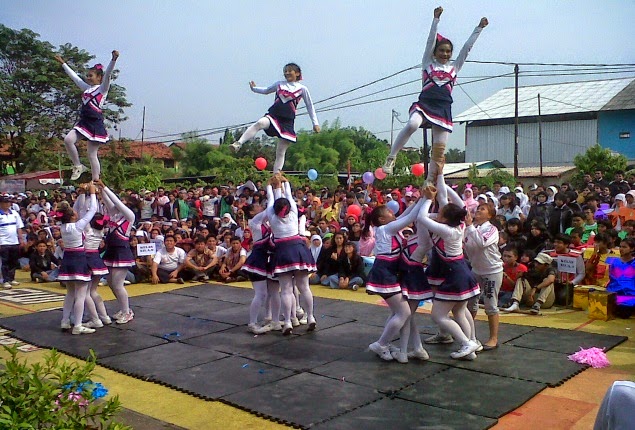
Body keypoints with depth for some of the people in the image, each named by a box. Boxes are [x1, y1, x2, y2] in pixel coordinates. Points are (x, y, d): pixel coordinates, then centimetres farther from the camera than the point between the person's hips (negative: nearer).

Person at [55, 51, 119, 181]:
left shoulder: (103, 88, 0)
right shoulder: (86, 88, 19)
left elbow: (108, 74, -15)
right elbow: (74, 76, 29)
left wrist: (114, 59, -30)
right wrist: (63, 63, 36)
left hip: (96, 124, -6)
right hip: (83, 122, 6)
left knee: (92, 154, -4)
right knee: (68, 140, -15)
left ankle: (95, 182, 4)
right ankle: (78, 166, 1)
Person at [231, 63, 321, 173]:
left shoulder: (302, 89, 8)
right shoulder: (279, 84, 16)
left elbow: (310, 106, 13)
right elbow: (266, 90, 31)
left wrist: (315, 123, 10)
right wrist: (254, 88, 18)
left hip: (287, 121, -1)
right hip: (273, 114, 1)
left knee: (281, 152, -1)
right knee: (261, 123, -34)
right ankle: (239, 143, -43)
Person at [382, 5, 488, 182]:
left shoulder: (454, 67, 19)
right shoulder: (428, 63, 13)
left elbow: (467, 46, 17)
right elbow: (431, 40, 4)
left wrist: (479, 28, 15)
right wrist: (436, 19, -4)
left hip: (443, 109, 3)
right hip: (424, 103, -3)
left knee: (439, 149, -1)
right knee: (412, 125, -35)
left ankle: (431, 182, 9)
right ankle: (391, 157, -22)